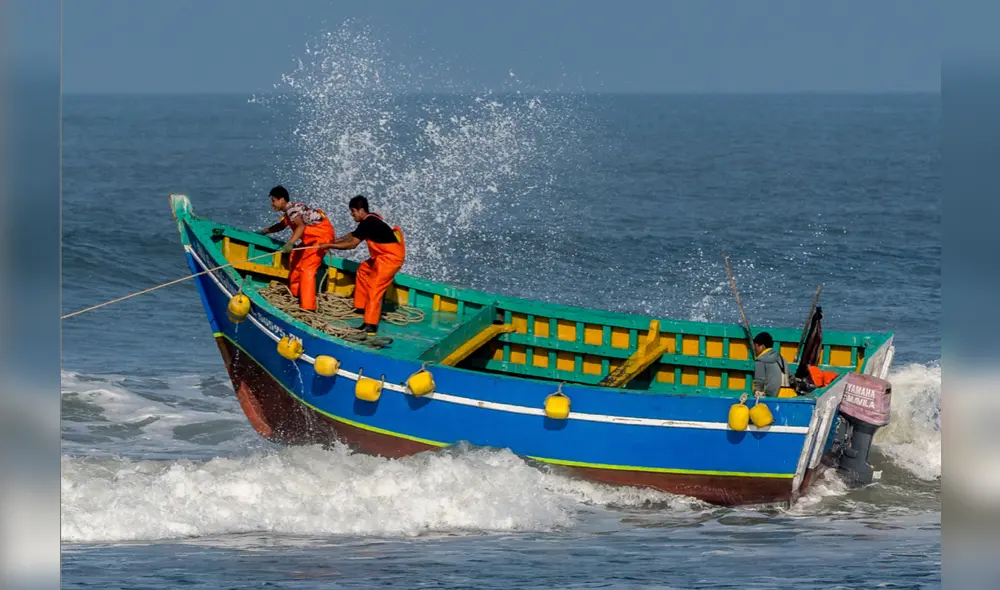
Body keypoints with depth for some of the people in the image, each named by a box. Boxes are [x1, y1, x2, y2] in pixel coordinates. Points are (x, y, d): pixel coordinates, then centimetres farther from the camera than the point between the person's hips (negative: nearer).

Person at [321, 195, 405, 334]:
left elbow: (352, 244, -20)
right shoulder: (370, 219, 10)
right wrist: (334, 241, 14)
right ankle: (361, 306, 34)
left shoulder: (368, 223, -20)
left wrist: (329, 245, -12)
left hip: (391, 256, -11)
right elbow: (352, 235, 21)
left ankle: (371, 325, -20)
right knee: (364, 270, 27)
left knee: (375, 289, -15)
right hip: (384, 254, 11)